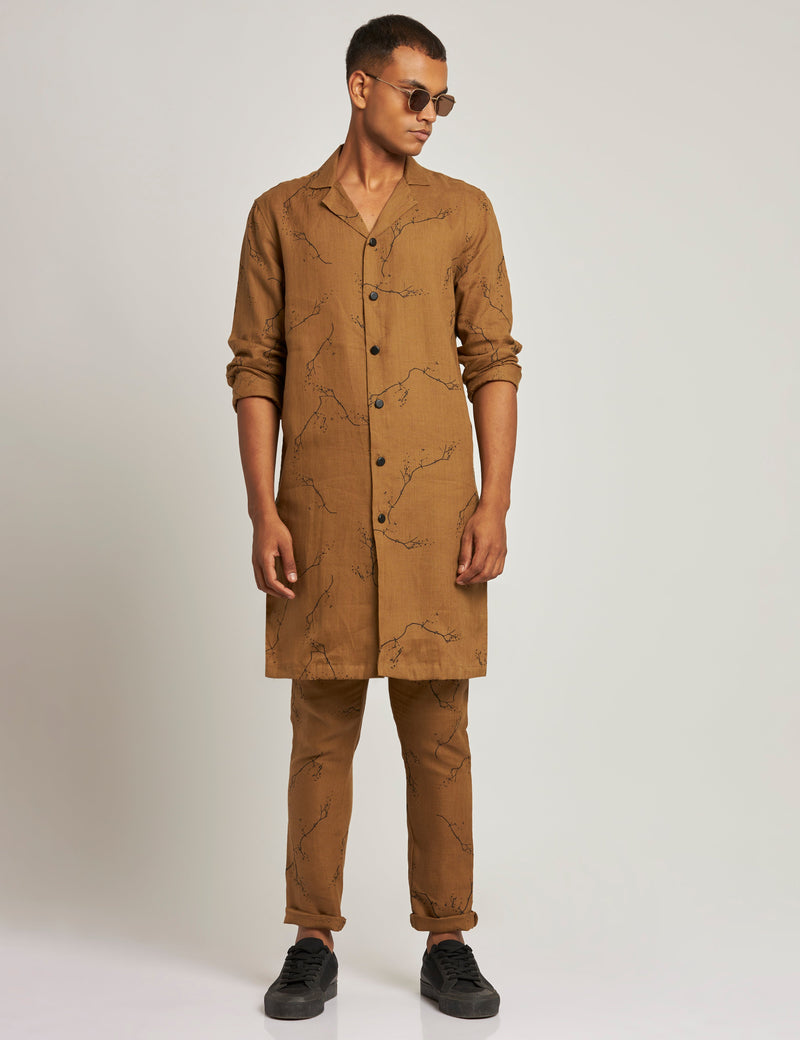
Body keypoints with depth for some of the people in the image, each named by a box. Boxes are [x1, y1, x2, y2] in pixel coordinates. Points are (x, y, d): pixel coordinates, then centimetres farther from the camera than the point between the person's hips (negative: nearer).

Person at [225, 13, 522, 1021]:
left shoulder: (463, 212, 9)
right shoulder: (281, 215, 8)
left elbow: (494, 362, 5)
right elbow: (254, 369, 5)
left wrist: (494, 504, -5)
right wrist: (263, 511, -4)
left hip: (435, 519, 0)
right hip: (321, 520, 0)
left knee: (438, 734, 5)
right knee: (321, 730, 6)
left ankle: (447, 943, 18)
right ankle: (313, 942, 19)